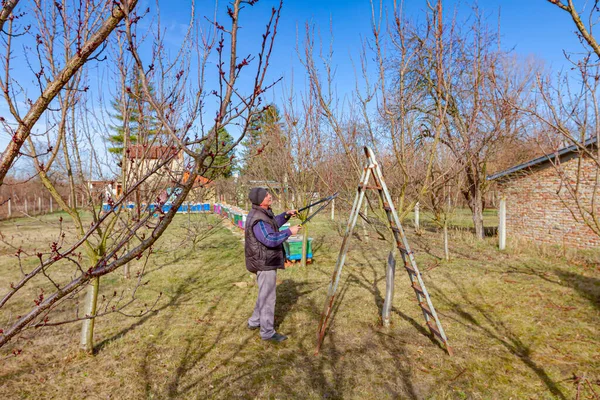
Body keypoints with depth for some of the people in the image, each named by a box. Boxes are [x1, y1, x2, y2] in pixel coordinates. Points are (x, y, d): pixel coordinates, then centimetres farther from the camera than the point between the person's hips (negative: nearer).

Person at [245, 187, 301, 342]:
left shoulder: (263, 213, 7)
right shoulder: (258, 220, -25)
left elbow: (273, 224, 23)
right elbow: (271, 240, -31)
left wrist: (286, 215, 9)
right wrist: (289, 232, -23)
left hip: (267, 261, 11)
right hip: (265, 263, -11)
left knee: (265, 293, 23)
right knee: (268, 296, -1)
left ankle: (254, 322, 37)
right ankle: (267, 332, 10)